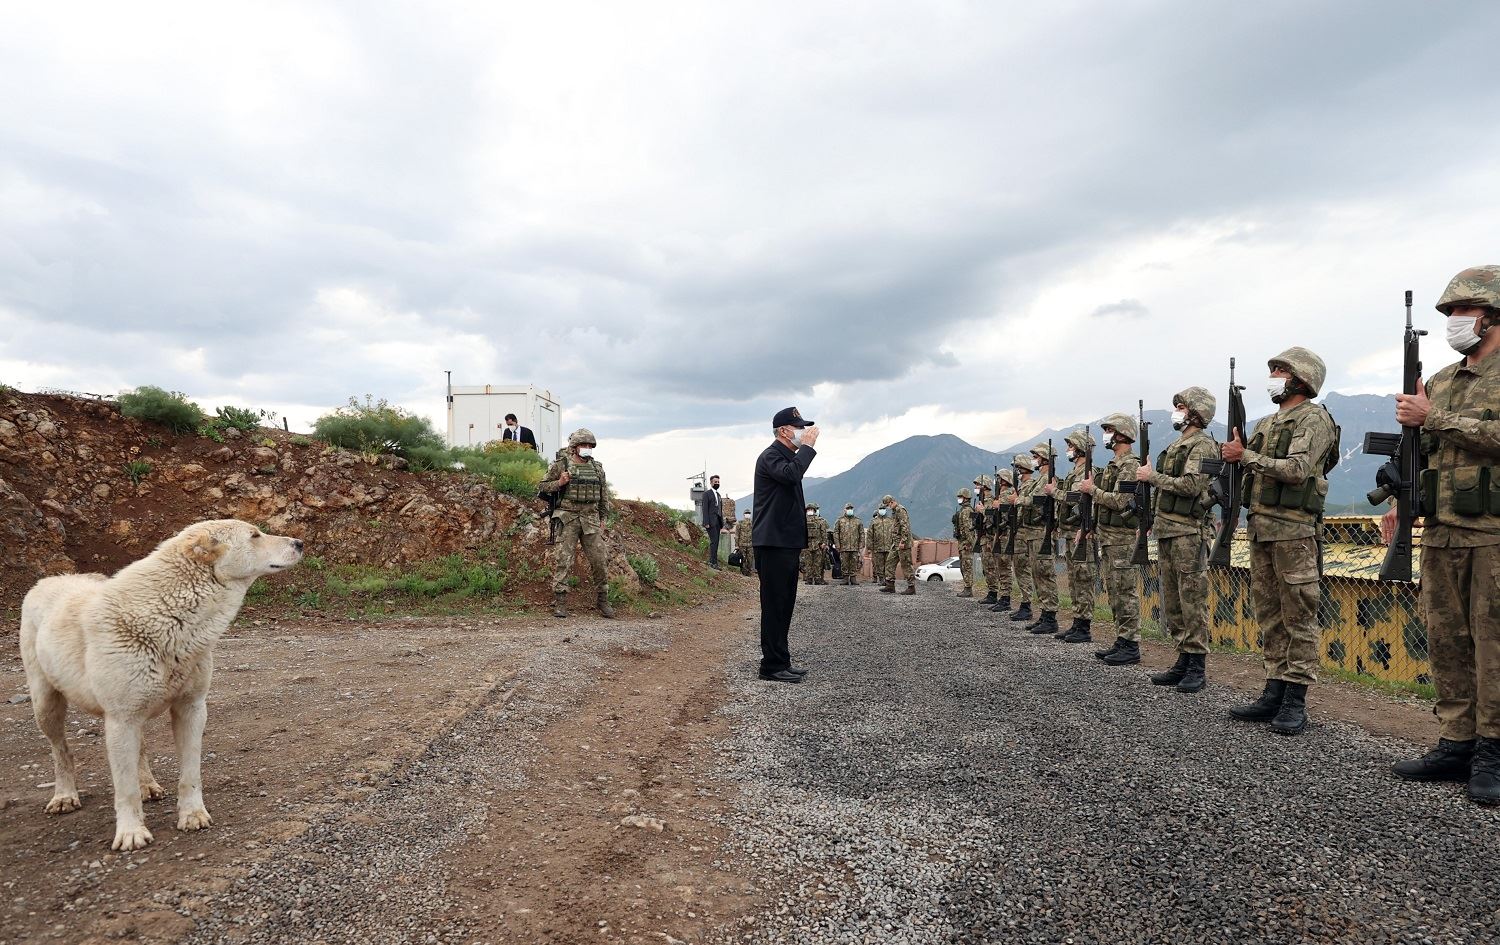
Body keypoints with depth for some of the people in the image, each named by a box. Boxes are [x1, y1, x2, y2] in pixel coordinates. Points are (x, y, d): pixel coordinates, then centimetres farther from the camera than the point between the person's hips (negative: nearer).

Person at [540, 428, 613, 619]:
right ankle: (560, 603, -1)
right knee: (563, 560, -7)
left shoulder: (597, 468, 11)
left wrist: (603, 519, 13)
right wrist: (559, 483, -14)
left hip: (591, 519, 4)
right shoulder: (561, 465, 0)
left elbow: (604, 496, 17)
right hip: (568, 518, -3)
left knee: (600, 560, 2)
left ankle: (603, 601, 15)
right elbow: (543, 486, 4)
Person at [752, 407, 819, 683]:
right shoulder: (770, 456, -11)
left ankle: (781, 663, 20)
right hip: (773, 544, -10)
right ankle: (772, 666, -1)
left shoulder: (790, 456, 21)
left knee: (784, 605, 13)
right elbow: (791, 474, -33)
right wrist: (808, 446, -19)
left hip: (787, 543, 10)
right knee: (774, 605, -6)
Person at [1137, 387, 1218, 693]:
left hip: (1188, 533, -9)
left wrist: (1152, 476, -13)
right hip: (1165, 530, 9)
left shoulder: (1203, 445, -8)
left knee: (1192, 600, -6)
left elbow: (1190, 485, -21)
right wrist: (1150, 519, 18)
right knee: (1171, 601, 10)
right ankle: (1183, 661, 17)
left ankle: (1197, 667, -1)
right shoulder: (1176, 445, 20)